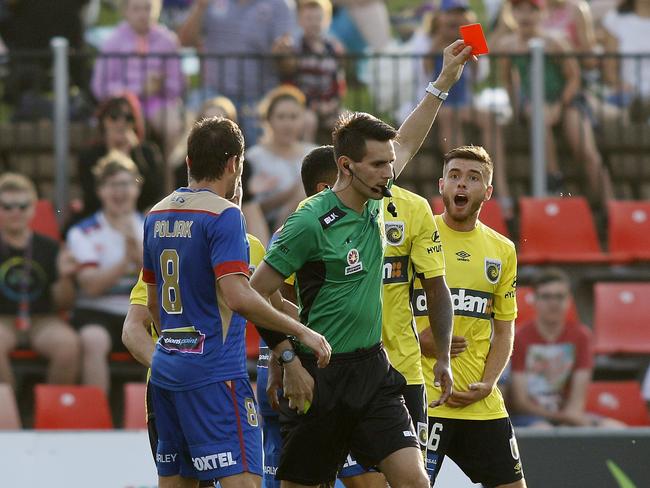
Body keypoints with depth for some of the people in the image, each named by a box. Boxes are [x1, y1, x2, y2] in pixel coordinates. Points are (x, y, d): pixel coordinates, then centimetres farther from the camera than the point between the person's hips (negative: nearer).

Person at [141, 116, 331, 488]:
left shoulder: (157, 216, 13)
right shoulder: (223, 215, -11)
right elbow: (237, 296, -21)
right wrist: (302, 332, -13)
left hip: (167, 369, 8)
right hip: (215, 371, -8)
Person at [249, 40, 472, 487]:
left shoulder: (372, 204, 5)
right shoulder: (311, 224, -16)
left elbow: (405, 144, 24)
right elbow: (254, 295, -13)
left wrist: (444, 82, 25)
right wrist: (290, 361, -16)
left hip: (373, 370, 6)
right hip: (319, 378, -6)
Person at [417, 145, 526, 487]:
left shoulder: (502, 250, 12)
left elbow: (504, 330, 15)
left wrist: (487, 384, -1)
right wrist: (417, 339, -15)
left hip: (482, 404, 5)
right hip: (422, 401, -5)